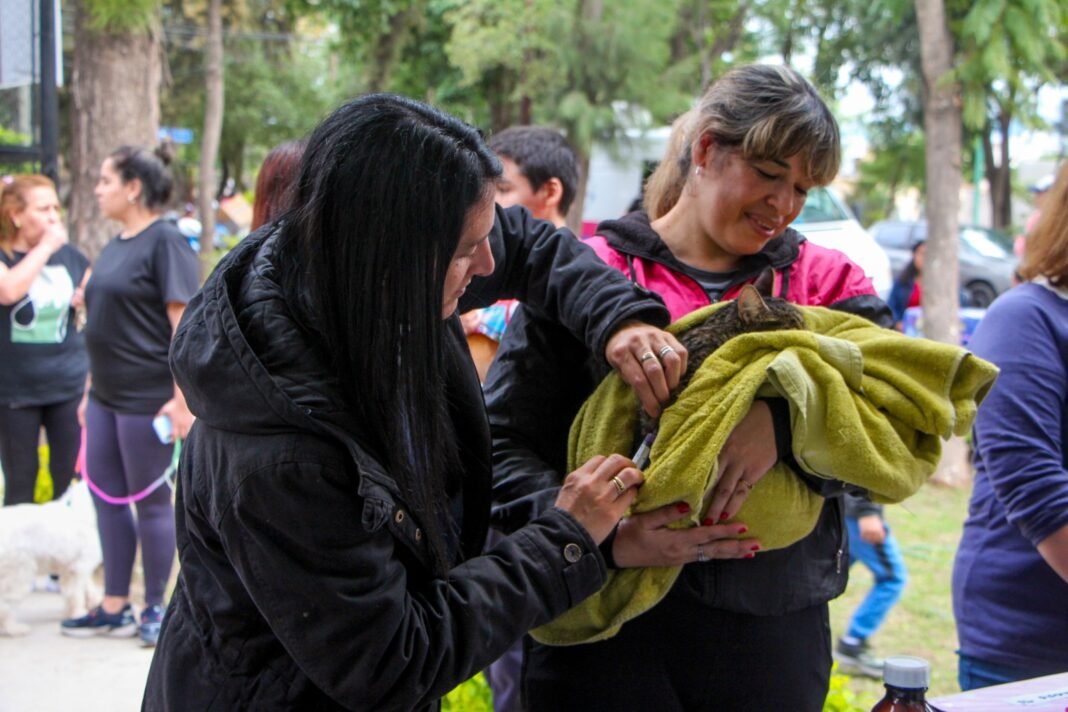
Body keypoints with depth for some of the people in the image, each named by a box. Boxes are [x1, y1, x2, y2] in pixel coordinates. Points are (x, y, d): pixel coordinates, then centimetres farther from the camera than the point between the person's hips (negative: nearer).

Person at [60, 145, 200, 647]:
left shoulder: (165, 241, -12)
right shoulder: (116, 245, 13)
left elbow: (185, 322, -17)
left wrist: (182, 398, -21)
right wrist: (90, 390, 19)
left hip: (148, 399, -8)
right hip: (106, 396, 8)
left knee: (150, 501, 3)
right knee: (107, 499, 12)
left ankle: (155, 609, 17)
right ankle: (114, 607, 23)